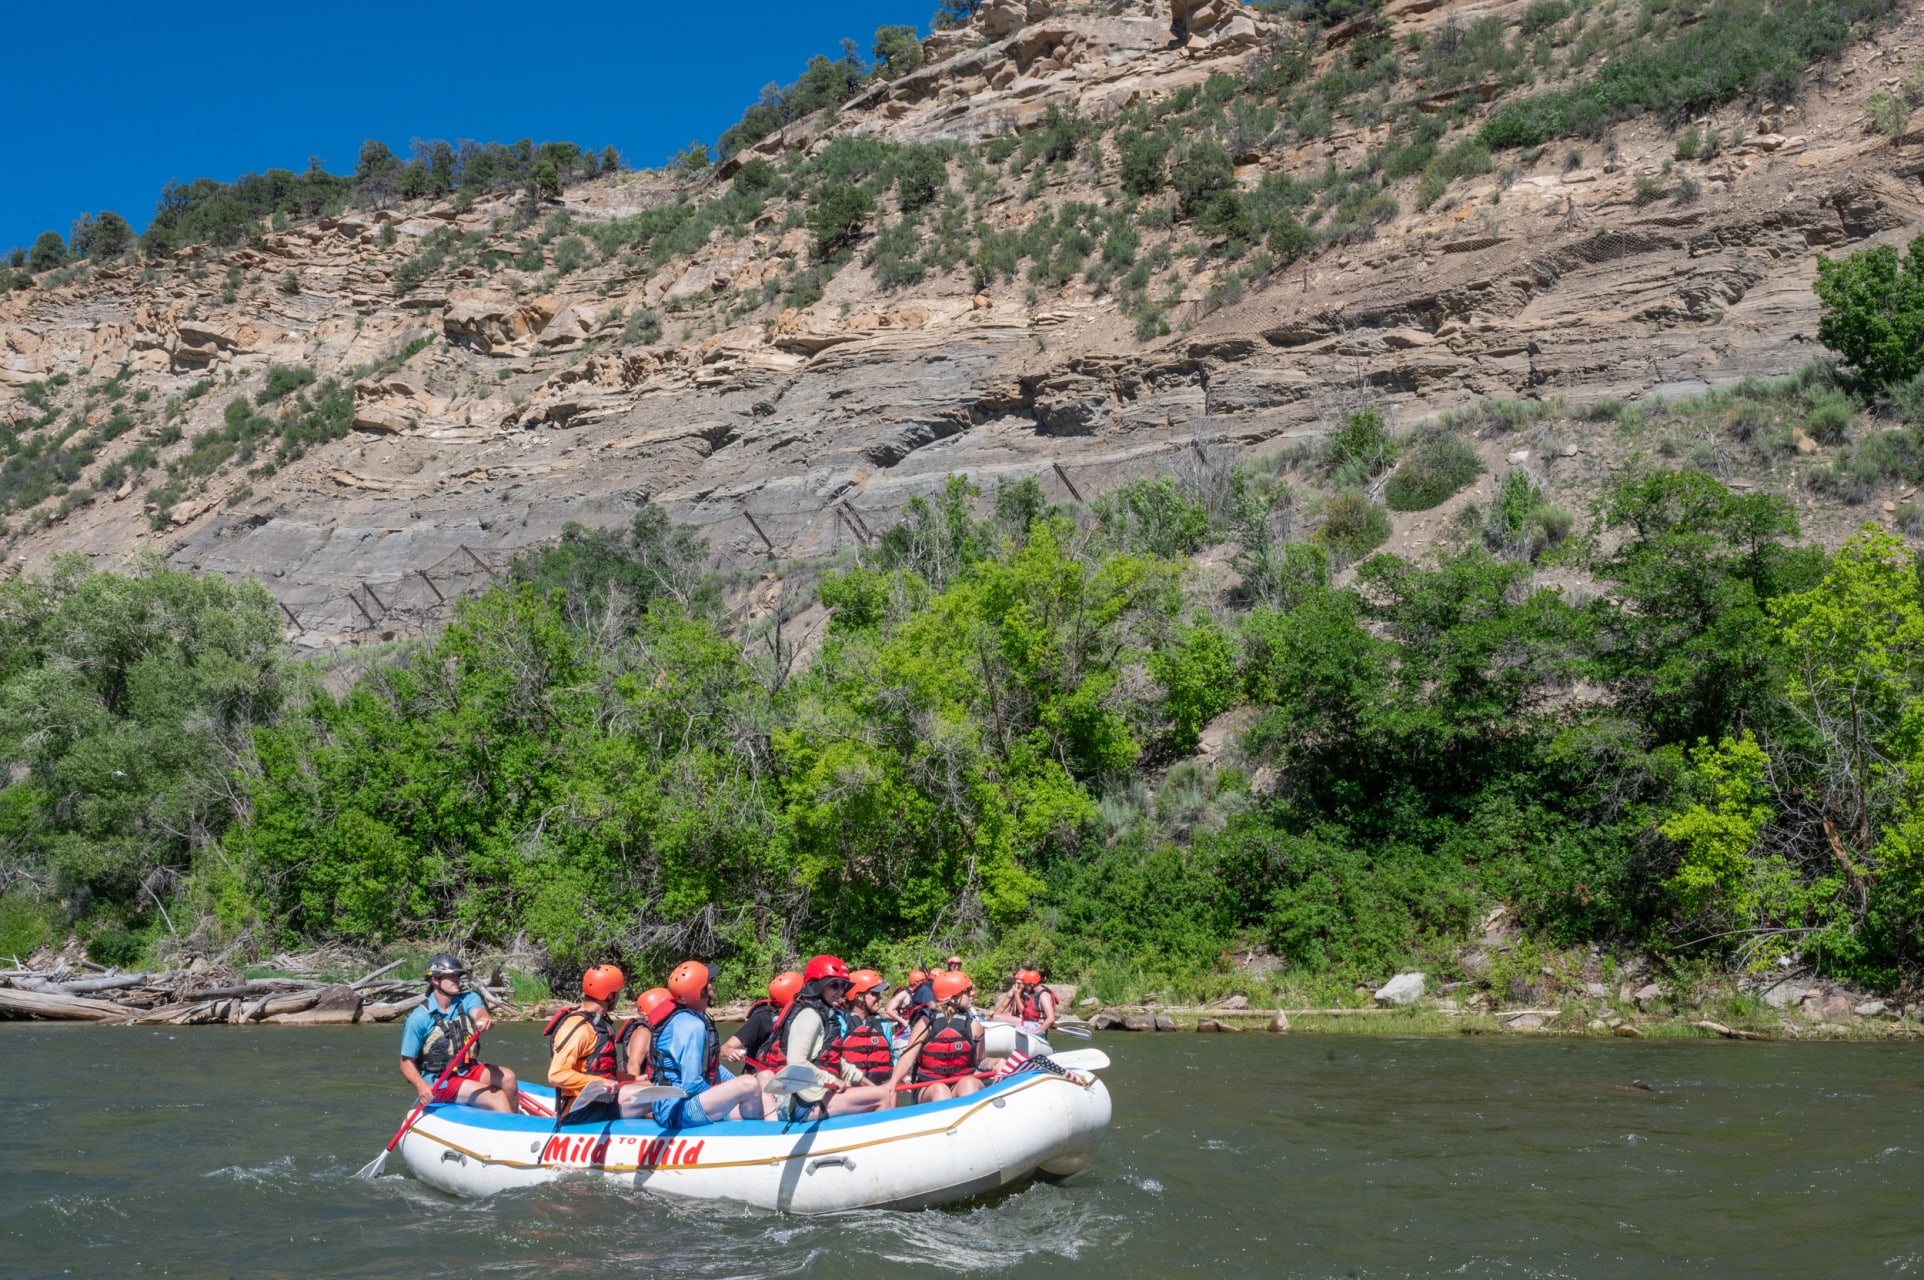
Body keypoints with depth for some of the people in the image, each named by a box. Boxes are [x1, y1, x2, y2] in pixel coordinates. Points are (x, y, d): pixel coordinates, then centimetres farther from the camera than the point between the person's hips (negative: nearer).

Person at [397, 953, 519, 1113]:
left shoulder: (468, 999, 3)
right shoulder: (419, 1018, -10)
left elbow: (478, 1011, -22)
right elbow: (406, 1063, -9)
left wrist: (483, 1018, -48)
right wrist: (421, 1086, -30)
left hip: (468, 1070, 5)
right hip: (440, 1082, -5)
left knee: (507, 1077, -23)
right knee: (497, 1098, -24)